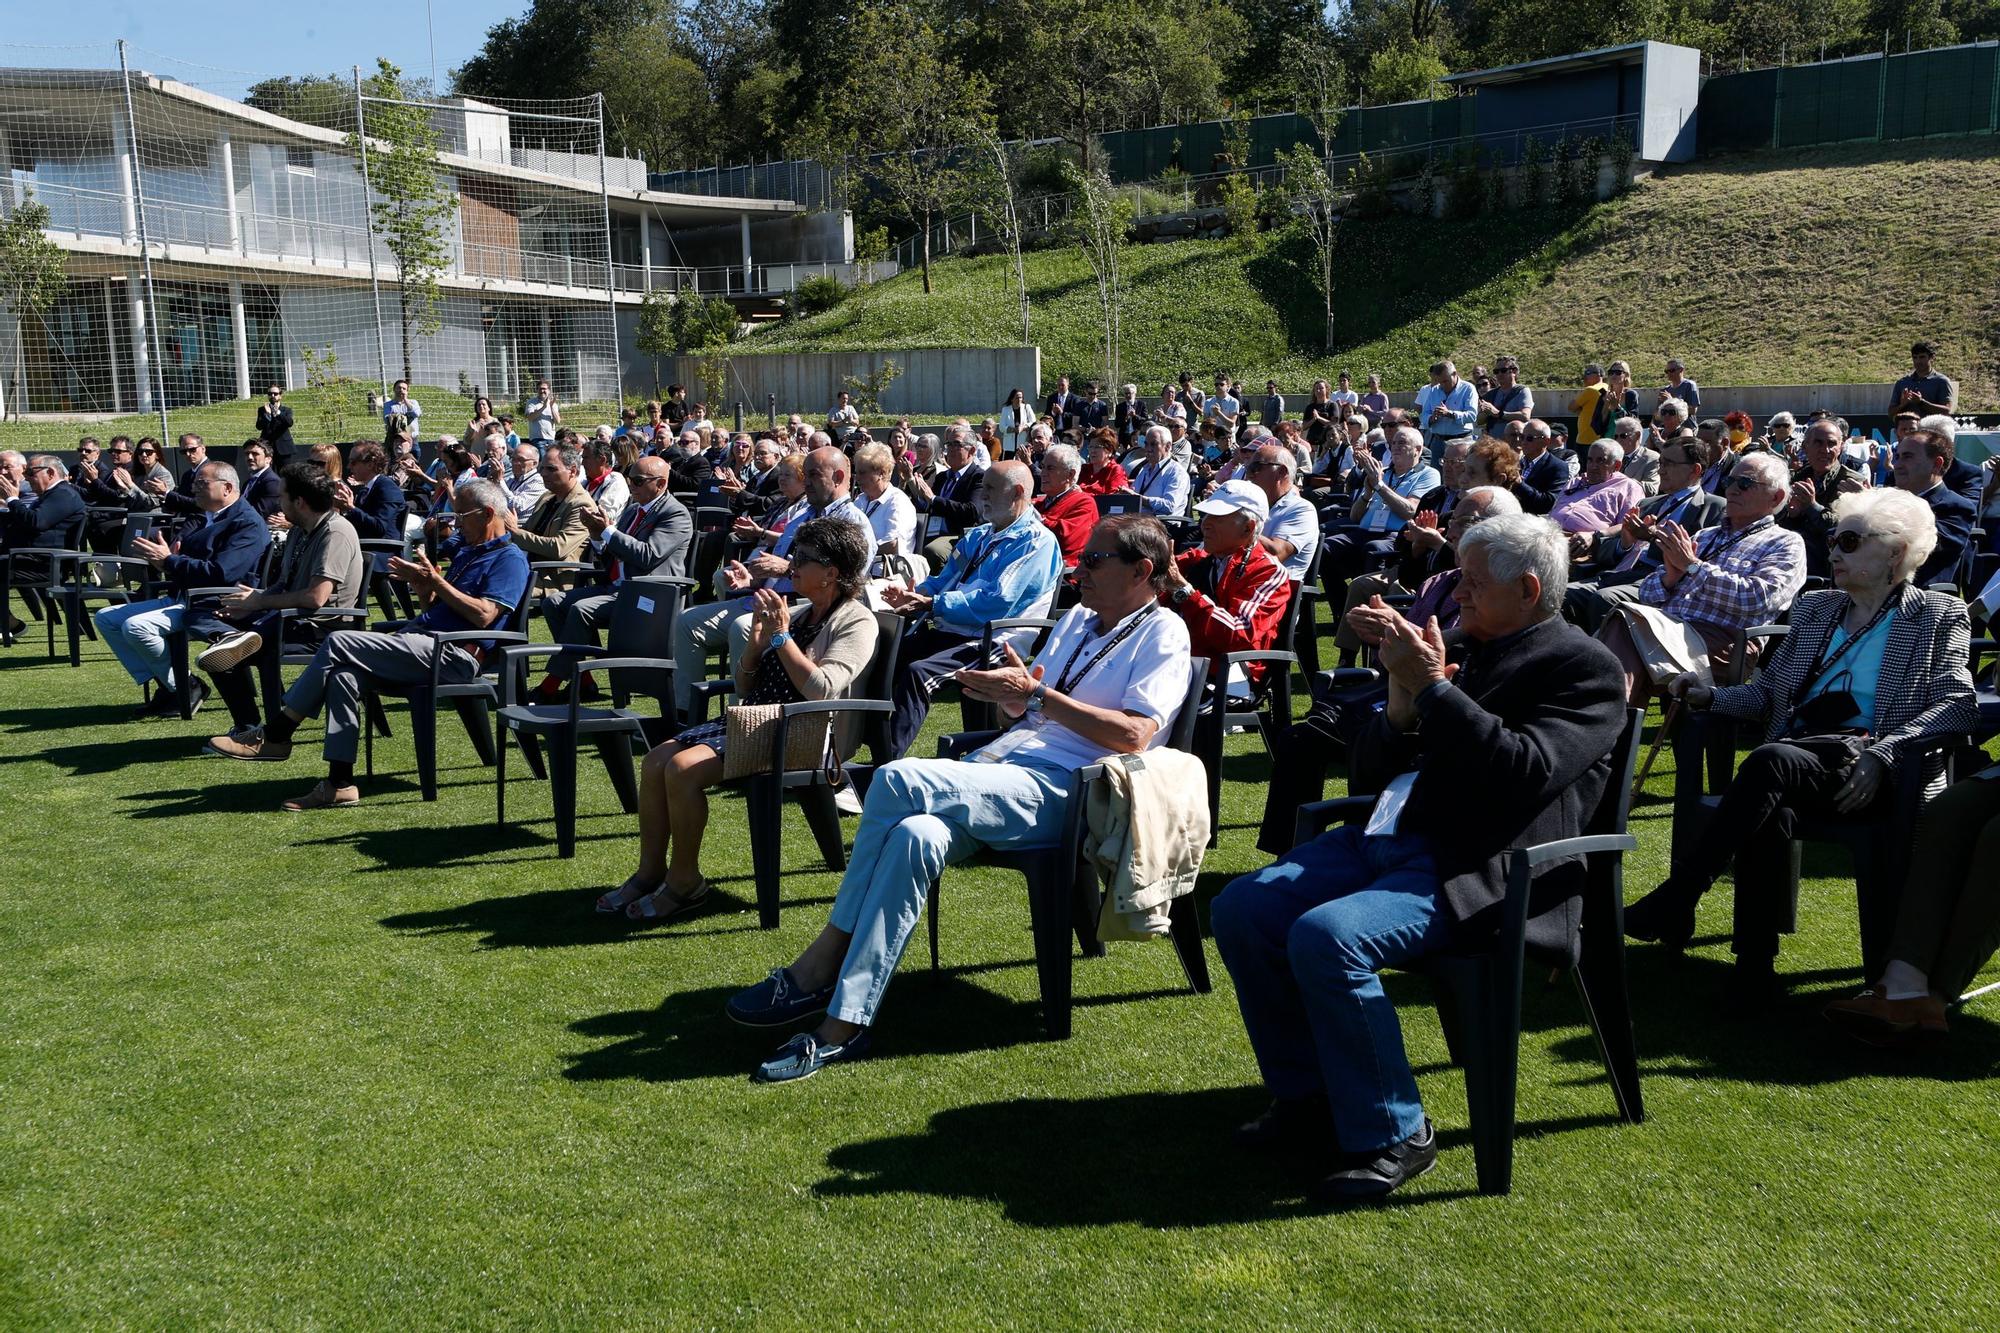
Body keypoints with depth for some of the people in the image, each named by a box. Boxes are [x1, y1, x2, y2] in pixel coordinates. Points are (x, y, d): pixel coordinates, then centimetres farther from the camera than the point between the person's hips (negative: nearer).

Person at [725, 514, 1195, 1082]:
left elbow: (1133, 736, -12)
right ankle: (842, 1025, -28)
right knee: (915, 834, -27)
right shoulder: (1076, 619, 27)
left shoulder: (1162, 634, 3)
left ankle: (820, 964, -19)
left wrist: (1036, 694, -13)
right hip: (998, 760, 7)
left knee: (899, 779, -28)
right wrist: (1004, 690, 3)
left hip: (1059, 791, -7)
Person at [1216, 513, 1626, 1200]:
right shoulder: (1458, 646, 19)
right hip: (1386, 837, 8)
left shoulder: (1582, 667, -1)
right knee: (1242, 910, -5)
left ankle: (1392, 1135, -11)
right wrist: (1401, 706, -4)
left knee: (1326, 936, -30)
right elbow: (1371, 773, 16)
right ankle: (1309, 1099, 10)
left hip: (1475, 871, -8)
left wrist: (1432, 687, -17)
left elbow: (1524, 773, -19)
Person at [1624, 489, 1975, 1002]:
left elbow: (1957, 704, -1)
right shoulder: (1815, 608, 27)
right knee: (1771, 813, -34)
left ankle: (1674, 901, -35)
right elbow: (1770, 689, 24)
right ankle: (1754, 967, -31)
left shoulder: (1940, 616, 13)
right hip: (1794, 754, 4)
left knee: (1771, 761, -35)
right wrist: (1712, 696, 3)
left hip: (1872, 768, -4)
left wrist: (1881, 753, -18)